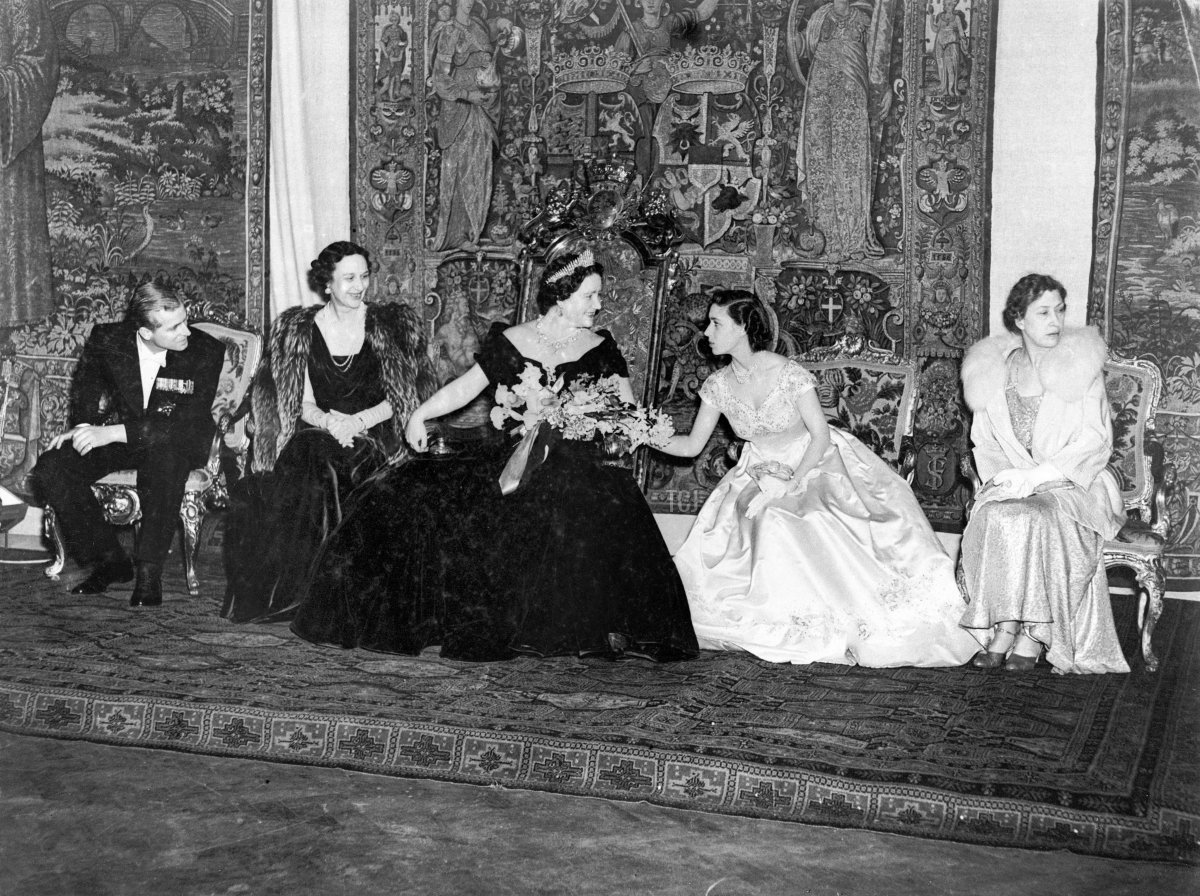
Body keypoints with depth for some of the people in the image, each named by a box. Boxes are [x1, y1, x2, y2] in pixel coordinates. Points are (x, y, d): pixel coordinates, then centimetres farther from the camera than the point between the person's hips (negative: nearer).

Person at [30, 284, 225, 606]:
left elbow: (187, 422, -24)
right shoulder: (107, 339, -7)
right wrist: (86, 428, -11)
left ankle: (149, 572, -27)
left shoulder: (207, 352, -17)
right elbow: (85, 389, 12)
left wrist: (113, 432, -32)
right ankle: (109, 559, -8)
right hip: (112, 438, 4)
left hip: (175, 445, -3)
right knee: (51, 468, -21)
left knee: (165, 459, -40)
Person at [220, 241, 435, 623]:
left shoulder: (392, 324, 6)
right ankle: (288, 590, -22)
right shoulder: (300, 328, 9)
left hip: (374, 438, -1)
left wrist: (358, 421, -13)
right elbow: (303, 402, 6)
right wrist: (328, 422, -16)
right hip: (316, 435, 1)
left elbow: (405, 397, 2)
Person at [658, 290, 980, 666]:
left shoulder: (788, 373, -20)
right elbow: (692, 445, 0)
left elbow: (821, 436, -16)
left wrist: (792, 484, -22)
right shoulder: (719, 386, -6)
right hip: (764, 474, 5)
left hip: (814, 464, -5)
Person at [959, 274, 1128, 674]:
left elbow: (1095, 441, -6)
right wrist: (1005, 474, -8)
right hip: (1011, 481, 3)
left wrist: (1037, 475, -17)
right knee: (994, 517, -31)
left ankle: (1034, 632, -25)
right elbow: (984, 440, 13)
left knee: (1034, 518, -34)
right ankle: (1005, 627, -26)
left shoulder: (1082, 363, -1)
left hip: (1072, 483, -2)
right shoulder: (993, 367, 8)